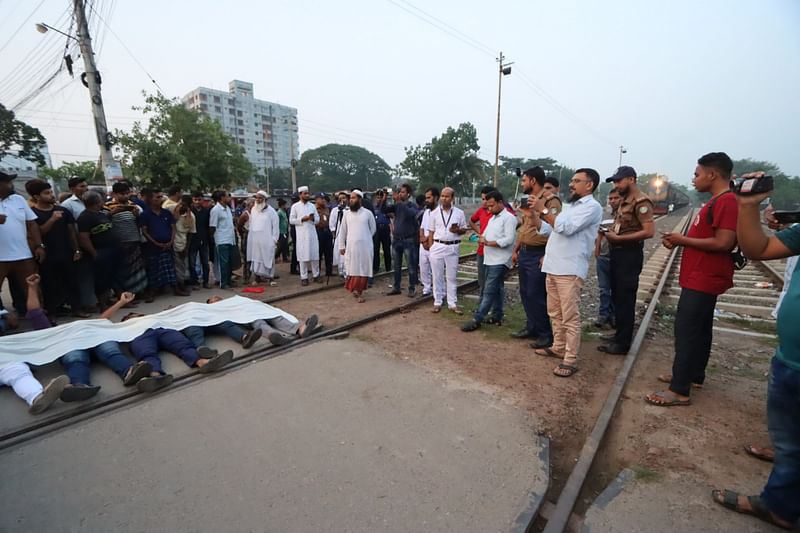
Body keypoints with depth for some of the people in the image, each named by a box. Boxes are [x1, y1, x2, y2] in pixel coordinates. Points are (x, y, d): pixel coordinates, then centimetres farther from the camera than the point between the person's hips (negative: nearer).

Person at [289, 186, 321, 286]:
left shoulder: (312, 205, 11)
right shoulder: (295, 206, 2)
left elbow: (317, 219, 11)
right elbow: (291, 220, -1)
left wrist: (313, 218, -10)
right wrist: (302, 219, -13)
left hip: (312, 233, 3)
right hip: (301, 235, -3)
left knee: (315, 255, 5)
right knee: (303, 256, 0)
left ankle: (316, 275, 16)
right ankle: (304, 277, 7)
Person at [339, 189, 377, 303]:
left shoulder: (368, 213, 0)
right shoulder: (346, 214, 6)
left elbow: (373, 229, 9)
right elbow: (343, 231, 10)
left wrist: (365, 238, 10)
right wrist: (341, 246, 9)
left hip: (365, 246, -1)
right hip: (351, 246, 2)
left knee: (363, 269, 1)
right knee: (352, 269, 2)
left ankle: (360, 291, 12)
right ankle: (355, 289, 17)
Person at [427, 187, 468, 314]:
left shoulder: (459, 213, 4)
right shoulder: (434, 213, 5)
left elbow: (464, 229, 9)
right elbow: (431, 232, 6)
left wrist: (457, 230, -13)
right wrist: (431, 248, 0)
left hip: (452, 248, 0)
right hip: (437, 246, 0)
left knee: (452, 277, 5)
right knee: (437, 276, 6)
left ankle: (452, 304, 14)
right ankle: (437, 302, 16)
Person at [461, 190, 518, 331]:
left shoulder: (509, 218, -9)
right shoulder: (492, 218, 19)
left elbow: (509, 240, -18)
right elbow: (487, 234, 20)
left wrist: (488, 242, -16)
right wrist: (482, 238, -4)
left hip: (500, 261, -9)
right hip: (489, 259, 9)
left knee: (489, 291, -8)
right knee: (496, 290, 14)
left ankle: (476, 320, -8)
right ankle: (497, 317, 22)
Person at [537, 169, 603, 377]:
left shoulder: (592, 207, -6)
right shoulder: (569, 206, 21)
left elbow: (566, 228, -20)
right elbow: (550, 230, 21)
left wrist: (544, 210, -13)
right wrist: (534, 213, 14)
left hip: (570, 270, -9)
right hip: (553, 268, 9)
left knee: (570, 317, -5)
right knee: (555, 313, 15)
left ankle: (571, 360, 1)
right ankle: (558, 348, 28)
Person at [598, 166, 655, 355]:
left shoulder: (641, 201, -15)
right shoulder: (625, 200, 15)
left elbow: (649, 231, -24)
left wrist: (617, 238, -22)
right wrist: (611, 232, 3)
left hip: (630, 254, -9)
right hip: (618, 252, 10)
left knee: (625, 300, -2)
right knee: (618, 296, 16)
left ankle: (622, 343, 8)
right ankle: (619, 335, 29)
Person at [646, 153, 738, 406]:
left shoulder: (727, 202, -17)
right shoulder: (716, 202, 16)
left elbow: (723, 243, -24)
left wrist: (683, 240, -15)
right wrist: (679, 241, 4)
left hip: (703, 280, -11)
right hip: (701, 278, 11)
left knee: (686, 330, -8)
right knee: (699, 329, 18)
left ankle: (680, 391, -2)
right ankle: (694, 375, 31)